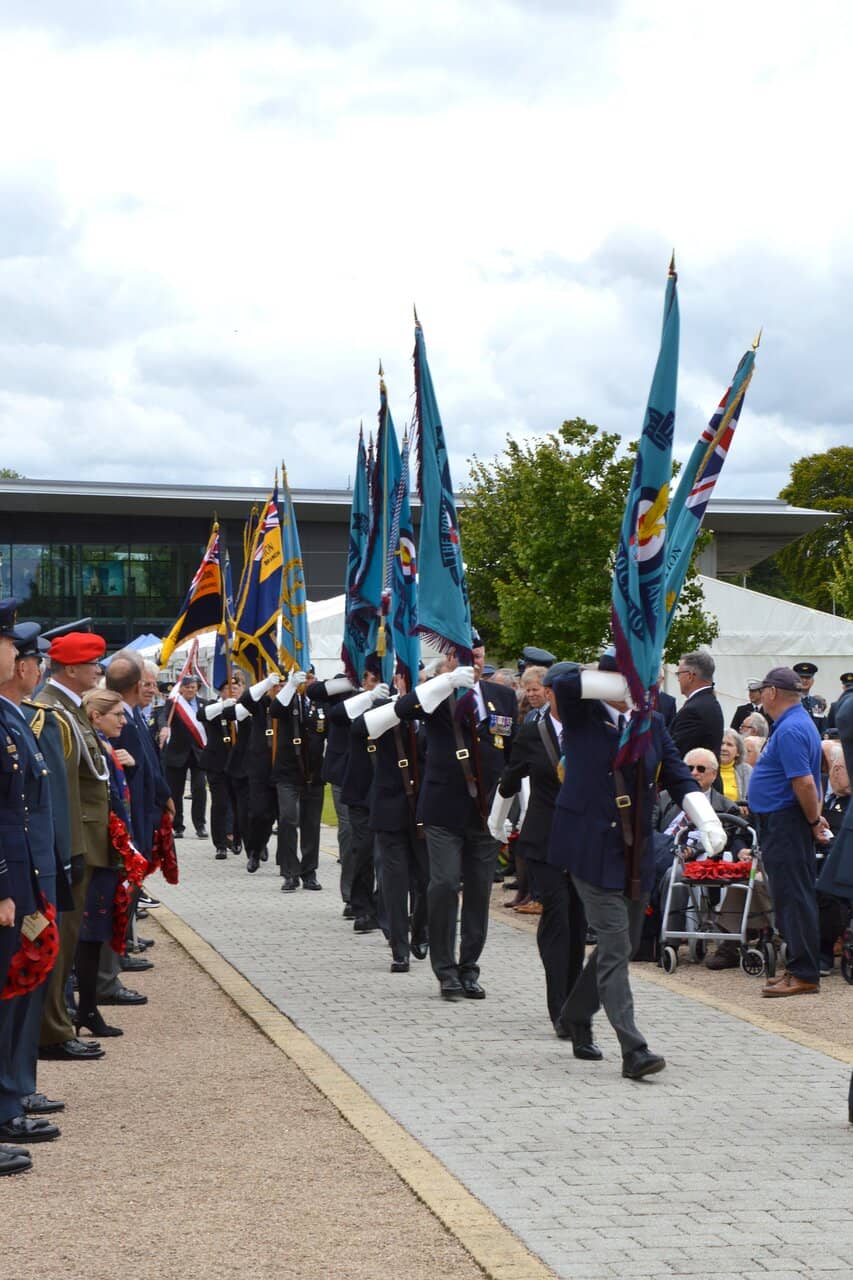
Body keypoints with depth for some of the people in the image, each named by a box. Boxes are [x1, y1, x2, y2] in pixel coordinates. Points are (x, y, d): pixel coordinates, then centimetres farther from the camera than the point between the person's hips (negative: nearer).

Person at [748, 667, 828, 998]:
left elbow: (804, 783, -25)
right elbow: (803, 783, 20)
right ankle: (799, 967, 20)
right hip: (783, 824, 11)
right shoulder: (796, 723, 15)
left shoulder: (790, 730, -19)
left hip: (784, 822, -11)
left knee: (792, 897, -8)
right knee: (791, 897, 14)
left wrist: (814, 822, -14)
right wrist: (814, 818, 18)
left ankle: (805, 975, -5)